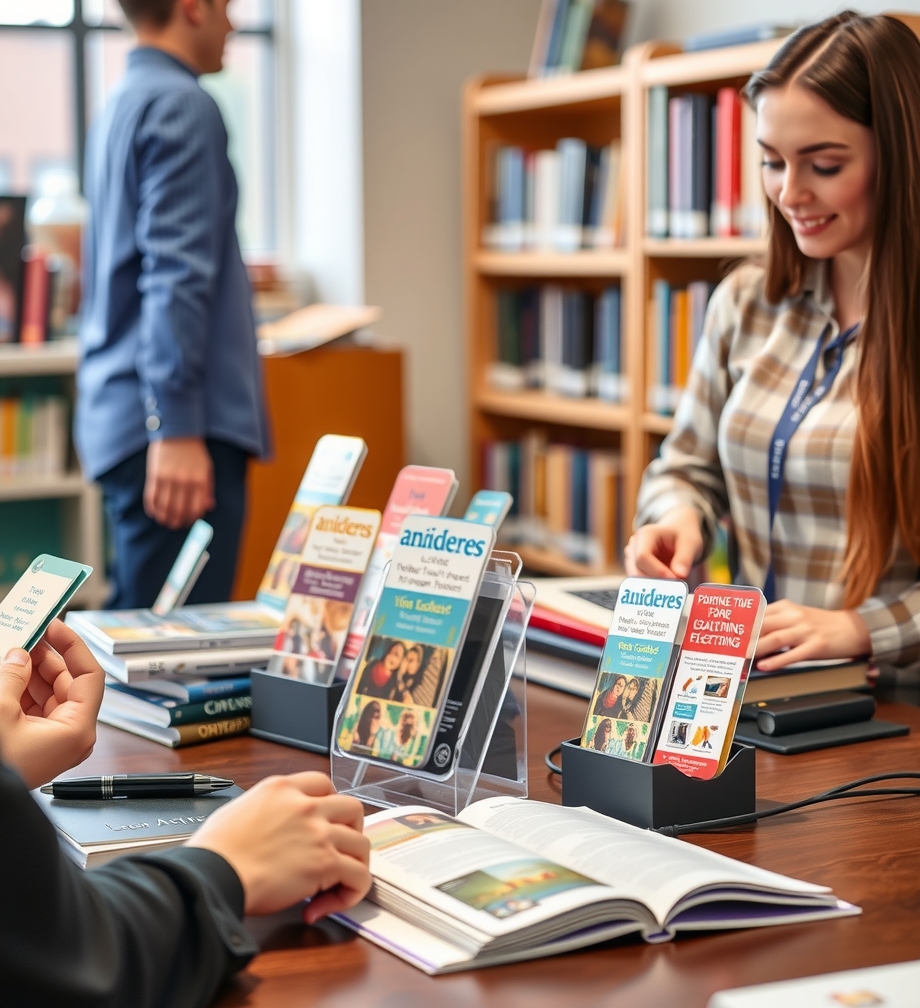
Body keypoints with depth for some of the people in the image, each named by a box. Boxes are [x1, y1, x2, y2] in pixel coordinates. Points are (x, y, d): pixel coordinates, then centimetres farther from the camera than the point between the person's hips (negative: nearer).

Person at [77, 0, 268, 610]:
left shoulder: (122, 106, 19)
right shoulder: (182, 107, -10)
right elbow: (176, 273, -19)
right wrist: (176, 428, -23)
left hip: (122, 415, 10)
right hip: (176, 424, -10)